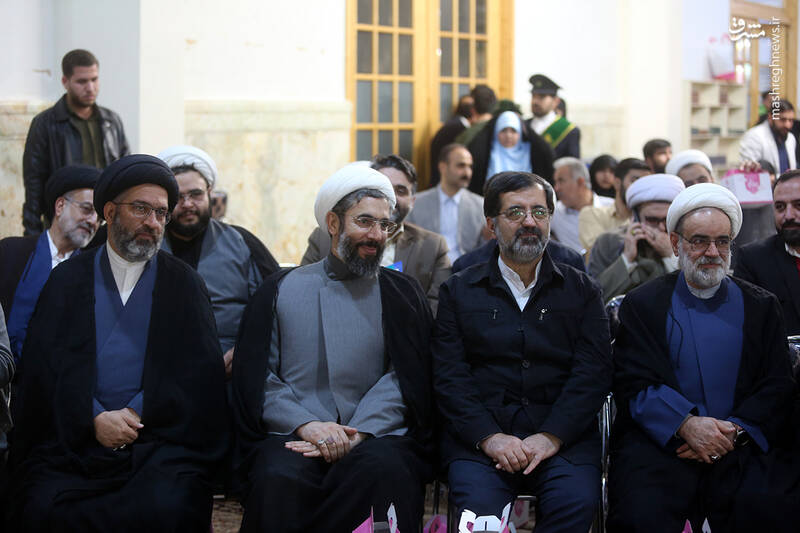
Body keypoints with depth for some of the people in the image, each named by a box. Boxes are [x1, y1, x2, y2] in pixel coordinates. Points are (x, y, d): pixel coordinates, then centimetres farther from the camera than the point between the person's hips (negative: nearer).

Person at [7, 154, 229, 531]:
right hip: (74, 440, 0)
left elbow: (201, 371, 5)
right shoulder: (67, 280, 14)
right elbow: (43, 365, 4)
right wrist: (94, 419, -12)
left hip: (160, 440, 0)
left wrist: (136, 415, -9)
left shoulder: (184, 284, 14)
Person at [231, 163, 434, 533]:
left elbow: (405, 377, 3)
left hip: (375, 434, 1)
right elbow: (255, 376, 7)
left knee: (387, 472, -36)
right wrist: (307, 424, -12)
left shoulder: (401, 294, 16)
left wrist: (356, 434, -14)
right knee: (278, 480, -36)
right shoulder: (281, 290, 16)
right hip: (291, 435, 0)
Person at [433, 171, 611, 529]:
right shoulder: (459, 291, 14)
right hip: (479, 435, -1)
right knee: (479, 507, -31)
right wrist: (489, 437, -12)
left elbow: (592, 373, 4)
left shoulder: (581, 291, 15)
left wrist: (550, 437, -12)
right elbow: (449, 376, 4)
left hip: (561, 435, 1)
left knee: (577, 502, -29)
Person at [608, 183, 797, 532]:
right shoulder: (642, 305, 11)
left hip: (738, 451, 2)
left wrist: (733, 432, -10)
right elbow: (636, 386, 1)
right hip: (658, 445, -1)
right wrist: (686, 425, -17)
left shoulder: (760, 307, 16)